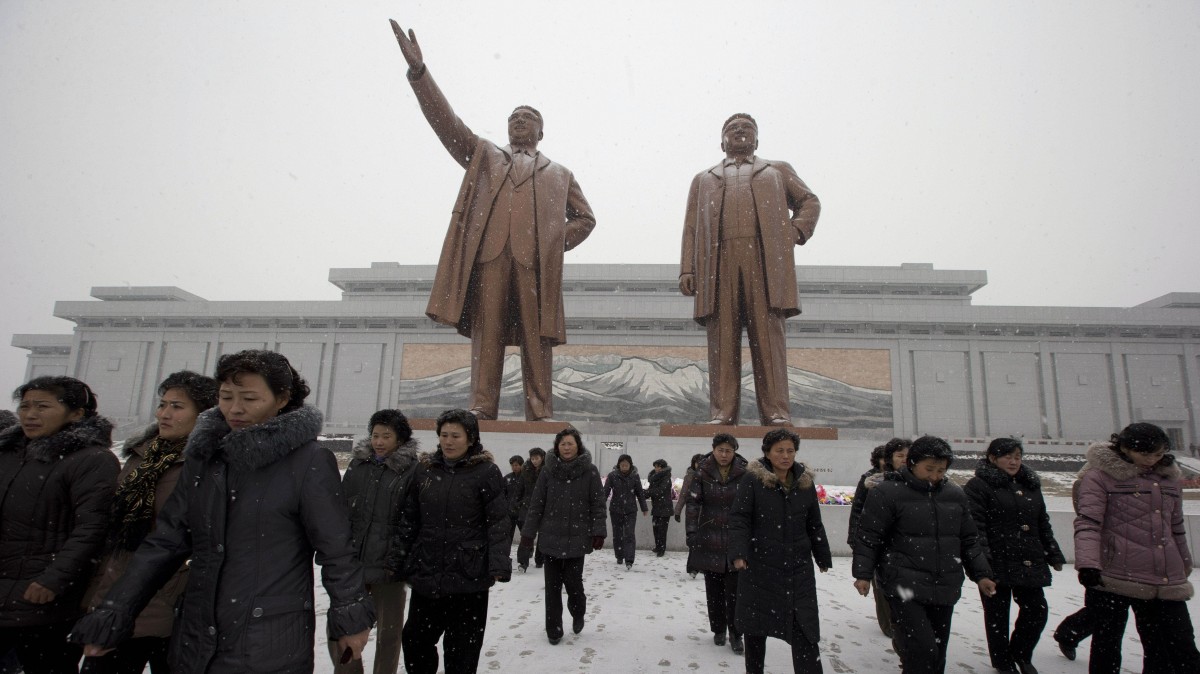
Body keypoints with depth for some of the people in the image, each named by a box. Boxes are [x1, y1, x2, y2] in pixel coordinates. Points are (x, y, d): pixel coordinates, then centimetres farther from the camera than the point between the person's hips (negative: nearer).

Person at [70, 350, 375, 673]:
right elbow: (165, 543, 9)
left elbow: (335, 549, -11)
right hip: (194, 640, 6)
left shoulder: (310, 461, -13)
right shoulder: (202, 455, 5)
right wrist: (109, 617, 7)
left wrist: (351, 619, -8)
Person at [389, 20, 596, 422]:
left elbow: (585, 218, 26)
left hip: (536, 257, 0)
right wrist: (418, 71, 7)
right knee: (486, 331, -8)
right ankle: (482, 408, -10)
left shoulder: (559, 174, 29)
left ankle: (540, 414, -9)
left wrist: (559, 241, 7)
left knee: (537, 336, -8)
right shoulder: (484, 155, 29)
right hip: (489, 251, 0)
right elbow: (447, 123, 17)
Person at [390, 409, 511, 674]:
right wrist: (398, 560, 8)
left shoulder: (486, 471, -8)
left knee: (462, 648, 8)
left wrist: (499, 565, -17)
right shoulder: (424, 468, 5)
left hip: (469, 576, -4)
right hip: (426, 572, 4)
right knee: (415, 640, 16)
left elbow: (499, 523, -9)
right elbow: (409, 520, 10)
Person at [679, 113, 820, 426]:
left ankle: (776, 413, -11)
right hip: (718, 262, 1)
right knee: (722, 340, -7)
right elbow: (691, 228, 17)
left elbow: (810, 202, 25)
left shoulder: (778, 170, 30)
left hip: (766, 260, 0)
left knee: (768, 336, -9)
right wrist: (687, 270, 2)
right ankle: (722, 413, -9)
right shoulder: (703, 179, 29)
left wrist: (795, 233, 4)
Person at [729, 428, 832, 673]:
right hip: (759, 565, -2)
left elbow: (814, 524, 15)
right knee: (756, 625, 9)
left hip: (798, 566, 3)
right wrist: (739, 553, -22)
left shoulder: (805, 482, 6)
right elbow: (739, 518, -11)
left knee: (804, 628, -3)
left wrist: (823, 558, 18)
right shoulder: (752, 479, -7)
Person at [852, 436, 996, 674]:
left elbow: (969, 540, 20)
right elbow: (868, 537, -6)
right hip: (904, 586, -6)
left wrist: (981, 574, 15)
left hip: (944, 589, 6)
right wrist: (863, 574, -9)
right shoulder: (888, 492, -8)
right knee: (923, 652, -15)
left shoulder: (955, 495, 10)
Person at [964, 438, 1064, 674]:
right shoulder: (979, 485, -9)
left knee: (1037, 610, 8)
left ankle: (1021, 654, 32)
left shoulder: (1030, 485, 15)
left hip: (1029, 563, 6)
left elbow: (1043, 524, 21)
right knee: (997, 615, 6)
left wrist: (1054, 555, 18)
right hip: (997, 564, -6)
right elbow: (975, 526, -15)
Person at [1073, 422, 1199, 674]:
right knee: (1107, 652, 5)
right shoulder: (1100, 475, -5)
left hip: (1167, 584, 6)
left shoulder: (1168, 477, 14)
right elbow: (1087, 522, -14)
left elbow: (1176, 528, 25)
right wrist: (1087, 563, -27)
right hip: (1114, 580, -5)